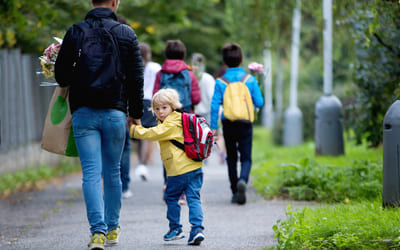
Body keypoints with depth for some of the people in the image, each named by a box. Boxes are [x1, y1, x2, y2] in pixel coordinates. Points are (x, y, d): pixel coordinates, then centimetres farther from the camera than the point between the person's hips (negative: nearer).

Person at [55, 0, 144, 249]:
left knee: (91, 173, -3)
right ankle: (112, 229, 24)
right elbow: (136, 77, 0)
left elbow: (61, 73, 2)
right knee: (112, 172, 14)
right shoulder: (126, 33, 0)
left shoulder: (75, 32, 0)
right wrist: (136, 114, 10)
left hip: (83, 113, 0)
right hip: (115, 112, 0)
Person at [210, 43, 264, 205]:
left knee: (231, 158, 13)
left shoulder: (220, 82, -3)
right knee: (246, 158, 4)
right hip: (245, 124, -1)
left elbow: (215, 105, -6)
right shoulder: (250, 80, -3)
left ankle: (235, 192, 13)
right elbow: (259, 102, -2)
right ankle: (243, 180, -26)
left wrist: (214, 127, -1)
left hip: (228, 125, 1)